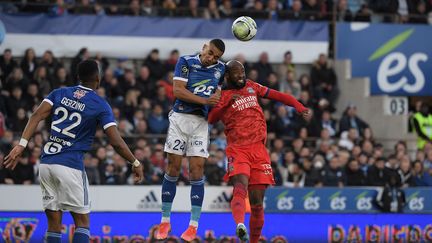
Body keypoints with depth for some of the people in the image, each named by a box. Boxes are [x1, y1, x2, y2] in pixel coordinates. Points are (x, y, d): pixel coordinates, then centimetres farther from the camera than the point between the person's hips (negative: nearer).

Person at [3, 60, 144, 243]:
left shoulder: (59, 93, 11)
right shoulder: (100, 105, -1)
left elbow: (36, 116, -3)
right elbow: (116, 142, -6)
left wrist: (22, 145, -8)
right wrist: (135, 163, 7)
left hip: (46, 163, 4)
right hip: (70, 166, -4)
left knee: (54, 224, 9)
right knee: (82, 222, 4)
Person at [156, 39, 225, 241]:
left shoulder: (220, 68, 8)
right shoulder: (186, 62, -4)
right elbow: (178, 90, -14)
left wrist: (217, 98, 4)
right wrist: (205, 101, -20)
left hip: (201, 122, 2)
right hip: (180, 117, -2)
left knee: (197, 169, -6)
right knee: (173, 167, -1)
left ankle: (194, 225, -3)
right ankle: (165, 221, 10)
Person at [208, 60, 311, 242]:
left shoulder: (252, 87, 19)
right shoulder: (223, 96, 10)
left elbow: (277, 96, 15)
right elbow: (210, 118, -5)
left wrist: (300, 107, 2)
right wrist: (228, 101, -15)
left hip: (259, 150, 4)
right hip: (237, 150, -4)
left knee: (257, 201, 3)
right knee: (240, 187, -30)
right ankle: (240, 224, -55)